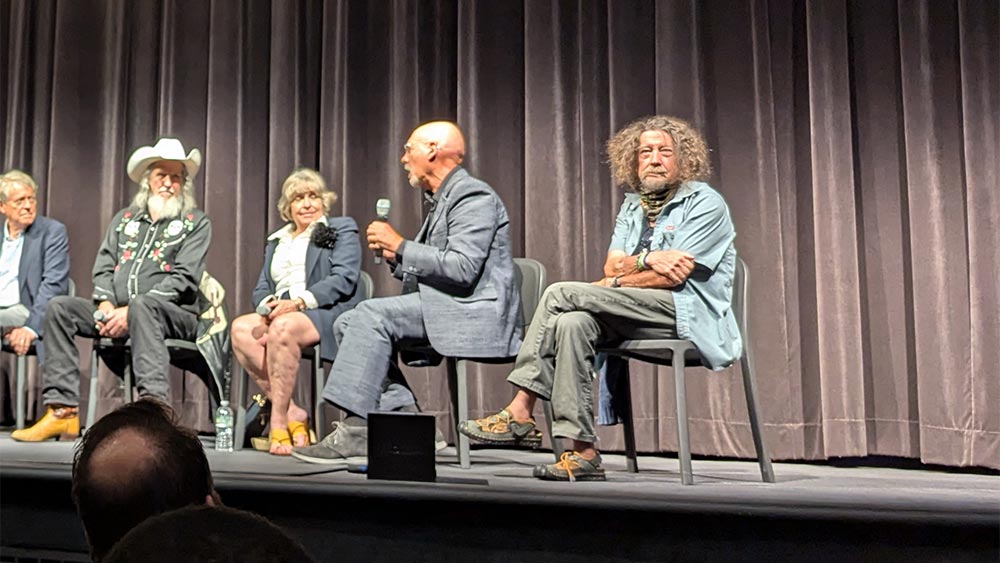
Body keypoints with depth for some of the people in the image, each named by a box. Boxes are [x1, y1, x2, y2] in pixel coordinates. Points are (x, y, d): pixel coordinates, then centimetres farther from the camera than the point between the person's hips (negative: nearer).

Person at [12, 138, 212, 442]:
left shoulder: (196, 222, 4)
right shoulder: (125, 218, 21)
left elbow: (184, 278, -8)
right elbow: (104, 265, 15)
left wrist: (131, 310, -17)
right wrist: (105, 303, -7)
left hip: (175, 315, -5)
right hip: (118, 310, 6)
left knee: (142, 305, -38)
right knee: (59, 307, -12)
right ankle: (62, 411, -17)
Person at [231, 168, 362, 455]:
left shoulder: (342, 229, 12)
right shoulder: (276, 241, 29)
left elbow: (344, 279, -5)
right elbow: (261, 288, 21)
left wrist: (299, 301, -18)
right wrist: (269, 304, -5)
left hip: (328, 314, -6)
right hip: (279, 314, 6)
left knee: (283, 327, -36)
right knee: (241, 328, -25)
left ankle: (279, 422, -29)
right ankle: (293, 414, -25)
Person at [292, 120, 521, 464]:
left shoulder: (473, 197, -9)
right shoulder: (440, 201, 22)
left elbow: (462, 269, -22)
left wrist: (401, 246, -14)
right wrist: (394, 258, 6)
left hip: (473, 313, -10)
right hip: (439, 308, 10)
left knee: (372, 315, -25)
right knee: (347, 324, 1)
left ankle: (356, 431, -23)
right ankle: (401, 413, -7)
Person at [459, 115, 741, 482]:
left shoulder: (705, 203, -1)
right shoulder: (632, 207, 21)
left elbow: (675, 274, -12)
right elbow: (612, 267, 7)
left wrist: (617, 282, -4)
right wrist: (647, 259, -13)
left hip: (687, 313, -7)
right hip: (638, 315, 7)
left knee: (562, 294, -22)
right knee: (573, 322, -25)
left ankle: (520, 412, -17)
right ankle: (584, 454, -28)